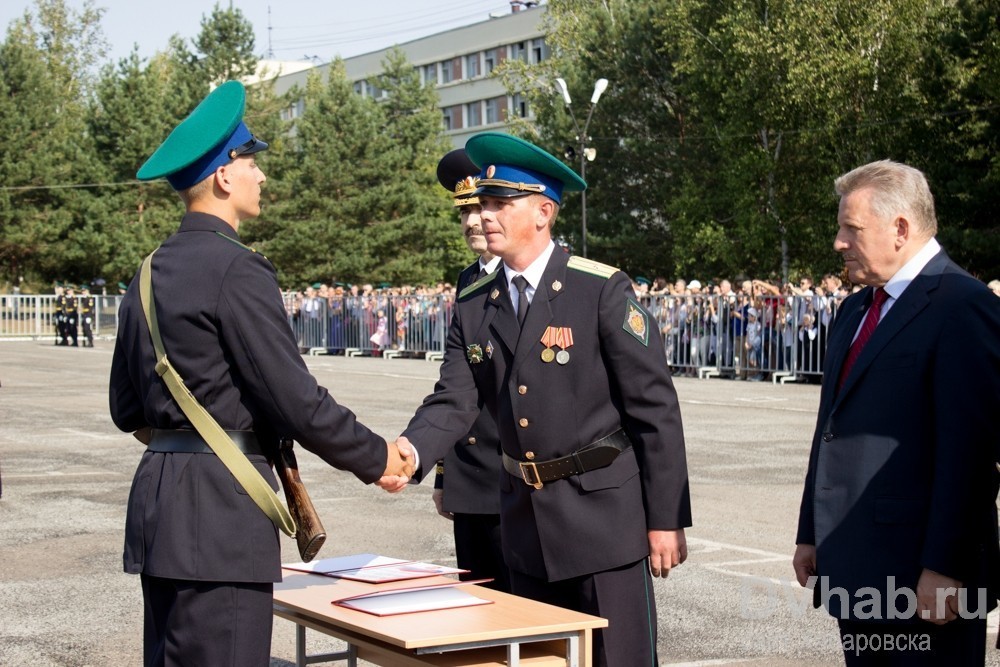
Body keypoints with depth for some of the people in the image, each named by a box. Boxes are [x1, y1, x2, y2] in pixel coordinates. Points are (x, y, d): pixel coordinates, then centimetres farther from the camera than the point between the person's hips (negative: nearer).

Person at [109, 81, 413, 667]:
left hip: (158, 500, 10)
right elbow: (296, 399, -15)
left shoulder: (151, 273, 14)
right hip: (218, 509, -9)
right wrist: (375, 458, -2)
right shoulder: (237, 269, -13)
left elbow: (126, 410, 19)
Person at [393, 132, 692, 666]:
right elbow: (454, 402, -3)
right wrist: (409, 451, -25)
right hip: (525, 520, 5)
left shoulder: (602, 290, -10)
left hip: (604, 515, -5)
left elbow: (655, 407, -10)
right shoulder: (473, 308, 6)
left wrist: (667, 520, -11)